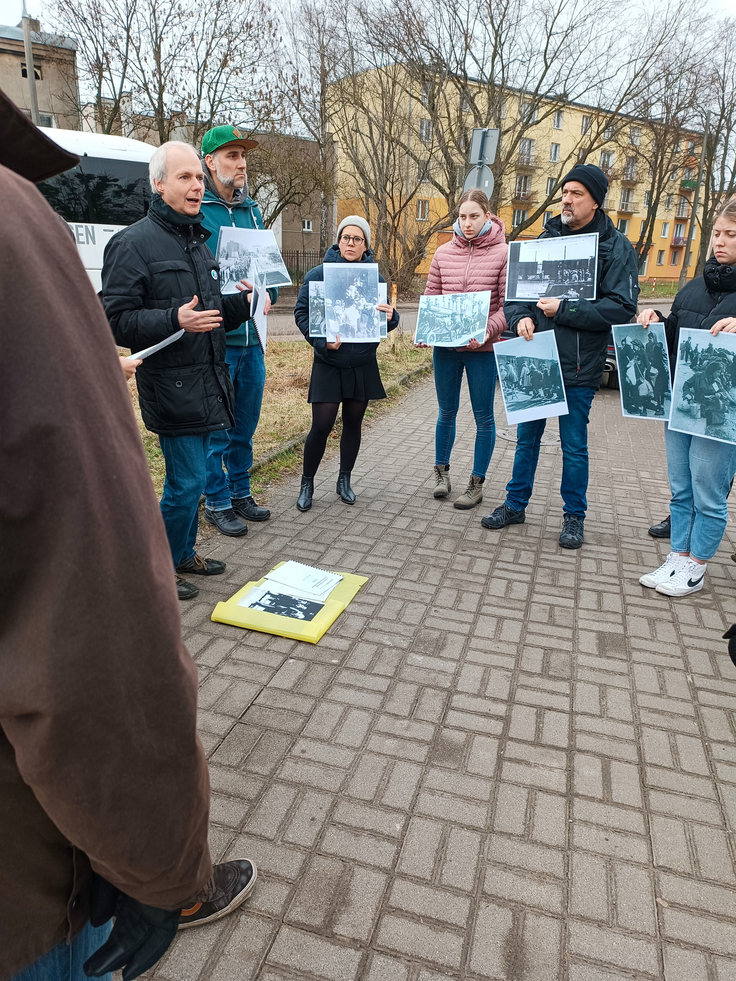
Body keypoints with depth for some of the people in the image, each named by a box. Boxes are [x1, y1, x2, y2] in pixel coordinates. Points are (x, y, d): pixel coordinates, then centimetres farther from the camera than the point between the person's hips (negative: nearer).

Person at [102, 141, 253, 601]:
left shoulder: (199, 240, 18)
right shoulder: (134, 243, -9)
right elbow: (117, 319, -14)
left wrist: (243, 303, 7)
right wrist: (175, 321, -28)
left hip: (207, 383, 8)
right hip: (171, 386, -8)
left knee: (193, 476, 16)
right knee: (187, 481, -5)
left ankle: (184, 553, 32)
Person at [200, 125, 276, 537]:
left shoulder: (253, 209, 14)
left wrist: (268, 294, 2)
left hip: (252, 336, 7)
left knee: (246, 424, 16)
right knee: (215, 427, 3)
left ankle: (240, 492, 31)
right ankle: (218, 502, 18)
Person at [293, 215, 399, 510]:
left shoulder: (376, 278, 3)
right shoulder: (318, 274, -4)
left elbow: (387, 320, 5)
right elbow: (301, 312, -5)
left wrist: (390, 317, -19)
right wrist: (322, 340, -21)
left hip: (363, 365, 3)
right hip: (328, 364, -3)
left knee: (353, 423, 12)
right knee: (321, 426, -5)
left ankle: (344, 480, 29)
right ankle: (307, 483, 15)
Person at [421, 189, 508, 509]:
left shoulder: (502, 253, -6)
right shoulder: (444, 252, 4)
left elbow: (508, 306, -7)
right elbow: (430, 298, 9)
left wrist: (488, 331, -24)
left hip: (483, 349, -3)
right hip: (445, 348, 3)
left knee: (483, 417, 7)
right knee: (446, 412, 15)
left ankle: (476, 484, 19)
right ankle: (442, 471, 33)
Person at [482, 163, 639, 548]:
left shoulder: (616, 247, -4)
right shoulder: (546, 239, 9)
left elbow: (622, 308, -13)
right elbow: (515, 291, 11)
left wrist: (564, 310, -19)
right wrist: (521, 317, -11)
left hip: (578, 367, -4)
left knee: (574, 445, 6)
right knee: (527, 436, 14)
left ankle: (574, 516, 23)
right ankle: (516, 504, 29)